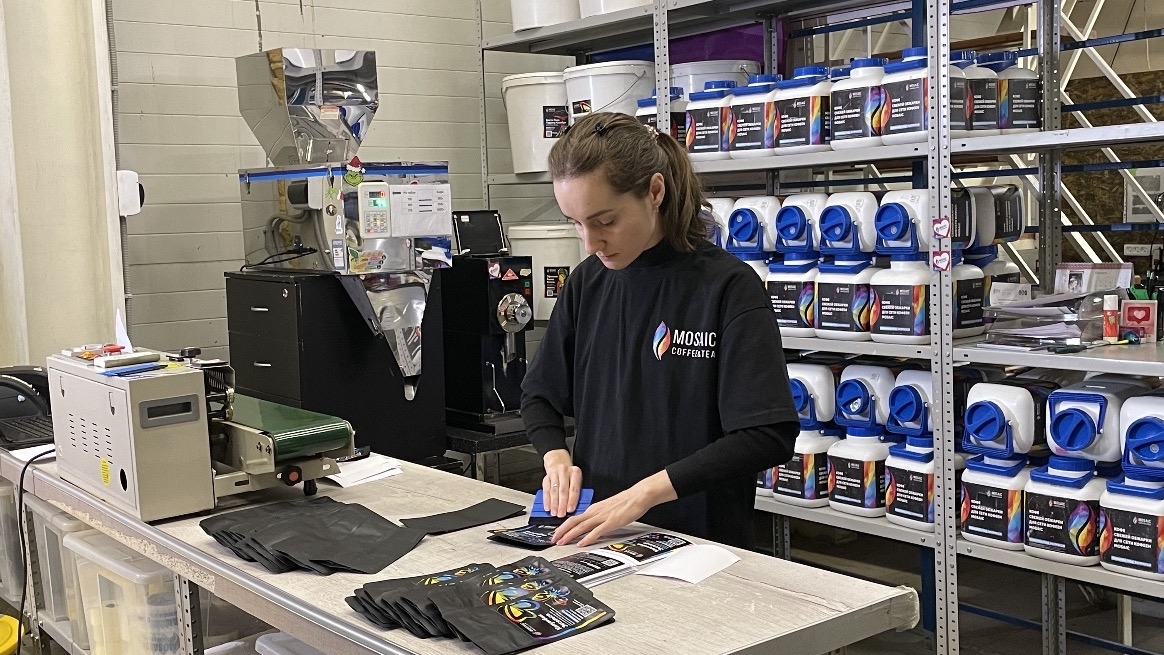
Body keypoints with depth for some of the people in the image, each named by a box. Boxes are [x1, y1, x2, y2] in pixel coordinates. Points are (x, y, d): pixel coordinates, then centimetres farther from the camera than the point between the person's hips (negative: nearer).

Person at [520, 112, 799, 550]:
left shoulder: (728, 287, -8)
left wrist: (646, 491, -21)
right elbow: (539, 397, 17)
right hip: (596, 534, 4)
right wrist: (557, 458, -2)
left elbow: (768, 436, -15)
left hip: (700, 541, -4)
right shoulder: (588, 282, 7)